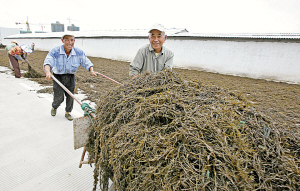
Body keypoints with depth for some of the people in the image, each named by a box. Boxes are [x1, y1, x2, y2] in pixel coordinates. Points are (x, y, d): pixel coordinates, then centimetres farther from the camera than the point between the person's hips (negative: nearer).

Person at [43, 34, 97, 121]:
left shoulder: (79, 52, -12)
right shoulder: (55, 51, -20)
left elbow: (87, 63, -5)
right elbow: (47, 63, -33)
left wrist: (91, 70, -25)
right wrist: (48, 72, -54)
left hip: (70, 77, 2)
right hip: (58, 77, -2)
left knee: (70, 96, 7)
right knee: (59, 97, -2)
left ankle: (67, 113, 31)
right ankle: (54, 107, 35)